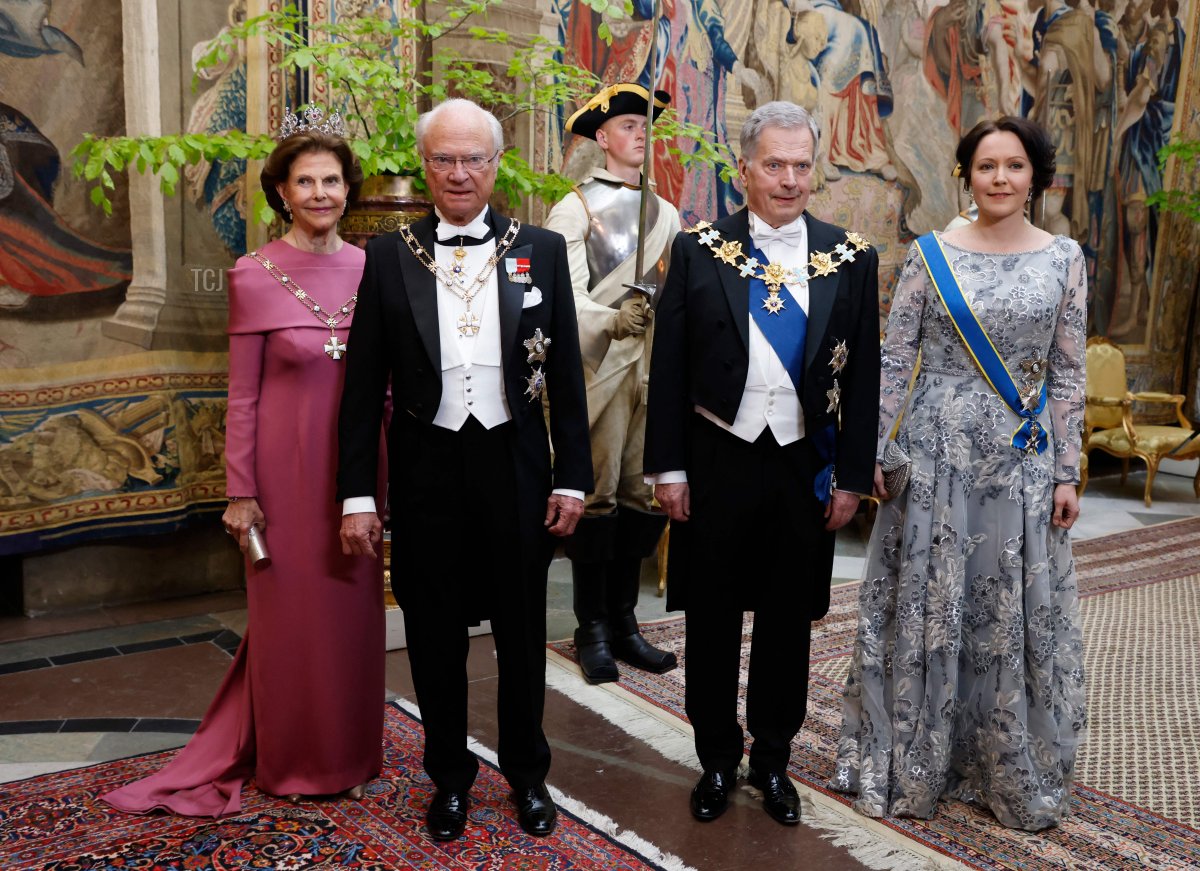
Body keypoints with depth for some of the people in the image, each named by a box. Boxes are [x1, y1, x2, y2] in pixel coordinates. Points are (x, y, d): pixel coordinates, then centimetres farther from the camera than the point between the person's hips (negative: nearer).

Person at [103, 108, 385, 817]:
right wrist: (241, 492, -5)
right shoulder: (255, 277, -8)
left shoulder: (369, 268, 2)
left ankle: (349, 751, 33)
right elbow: (243, 395, -5)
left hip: (356, 464, 3)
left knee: (353, 606, 13)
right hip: (287, 464, -3)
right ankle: (292, 759, 31)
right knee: (290, 610, 10)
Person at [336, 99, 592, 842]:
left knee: (523, 631, 14)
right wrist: (357, 495, -4)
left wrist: (573, 477, -2)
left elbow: (567, 375, 2)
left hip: (516, 466, 0)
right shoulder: (390, 256, 0)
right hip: (427, 469, 0)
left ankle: (528, 772, 35)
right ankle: (450, 774, 34)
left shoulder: (542, 249, 0)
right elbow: (364, 385, -1)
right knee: (436, 635, 13)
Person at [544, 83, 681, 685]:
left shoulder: (666, 213, 17)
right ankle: (592, 630, 8)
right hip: (599, 368, -5)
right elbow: (567, 297, -11)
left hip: (656, 367, 5)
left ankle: (623, 621, 18)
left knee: (644, 494, 6)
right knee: (596, 494, -3)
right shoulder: (574, 210, 1)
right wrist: (615, 321, -28)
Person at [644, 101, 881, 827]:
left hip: (806, 465, 1)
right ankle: (718, 760, 31)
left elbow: (863, 374, 2)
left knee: (789, 622, 13)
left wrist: (853, 476, -1)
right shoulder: (699, 249, -2)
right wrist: (668, 466, -5)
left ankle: (773, 760, 33)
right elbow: (669, 365, -2)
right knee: (712, 619, 12)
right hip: (717, 461, -1)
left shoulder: (850, 258, 1)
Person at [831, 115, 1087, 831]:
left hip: (1023, 459, 1)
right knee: (924, 604, 6)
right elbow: (895, 358, -1)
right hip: (936, 450, -1)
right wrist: (872, 451, -7)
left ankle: (1012, 772, 27)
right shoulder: (931, 253, 0)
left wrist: (1067, 472, 0)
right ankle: (912, 765, 24)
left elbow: (1068, 374, 4)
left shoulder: (1064, 257, 3)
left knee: (1016, 611, 8)